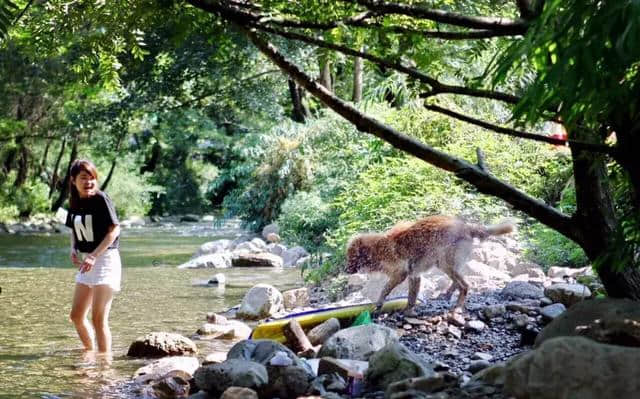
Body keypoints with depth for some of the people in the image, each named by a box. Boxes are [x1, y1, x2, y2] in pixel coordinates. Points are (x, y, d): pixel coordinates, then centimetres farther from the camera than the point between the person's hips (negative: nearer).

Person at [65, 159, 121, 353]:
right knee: (76, 316, 13)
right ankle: (90, 353, 30)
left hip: (105, 259, -8)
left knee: (98, 319, -8)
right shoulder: (75, 202, 7)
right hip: (86, 263, 8)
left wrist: (94, 255, -21)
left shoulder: (101, 199, -14)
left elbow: (115, 229, -17)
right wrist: (73, 251, 1)